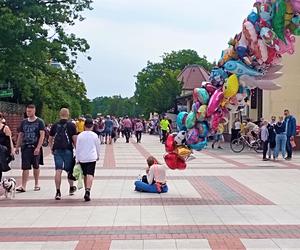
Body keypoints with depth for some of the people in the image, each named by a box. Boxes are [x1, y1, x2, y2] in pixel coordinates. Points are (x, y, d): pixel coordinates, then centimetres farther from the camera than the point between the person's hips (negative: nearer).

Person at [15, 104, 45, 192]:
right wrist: (17, 147, 10)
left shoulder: (40, 122, -3)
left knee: (36, 166, 10)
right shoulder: (24, 122, 9)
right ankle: (23, 186, -6)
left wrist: (38, 147, -20)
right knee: (25, 167, -4)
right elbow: (20, 135, 15)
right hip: (25, 147, 2)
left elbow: (42, 135, -10)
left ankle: (36, 184, 23)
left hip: (35, 148, -2)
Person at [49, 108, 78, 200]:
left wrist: (52, 149, 28)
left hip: (57, 150, 2)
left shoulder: (55, 125, 10)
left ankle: (58, 192, -7)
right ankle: (71, 188, 33)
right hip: (67, 150, -2)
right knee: (69, 170, 14)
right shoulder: (71, 125, -1)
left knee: (58, 171, -1)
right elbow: (75, 139, -5)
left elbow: (50, 139, 16)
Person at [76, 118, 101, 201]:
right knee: (90, 174, -10)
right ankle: (88, 191, -28)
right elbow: (98, 147, 9)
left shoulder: (80, 135, 1)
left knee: (85, 175, 16)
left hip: (82, 158, 2)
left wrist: (77, 159, 7)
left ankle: (86, 190, 26)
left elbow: (77, 148, 1)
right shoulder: (94, 135, 0)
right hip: (92, 158, -2)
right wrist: (98, 155, 26)